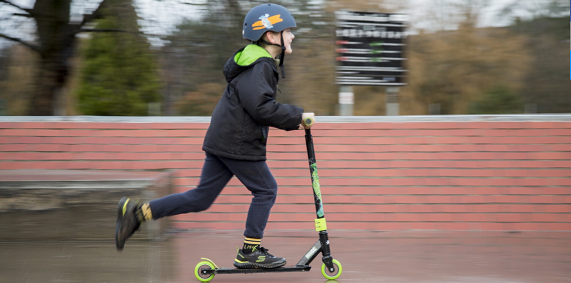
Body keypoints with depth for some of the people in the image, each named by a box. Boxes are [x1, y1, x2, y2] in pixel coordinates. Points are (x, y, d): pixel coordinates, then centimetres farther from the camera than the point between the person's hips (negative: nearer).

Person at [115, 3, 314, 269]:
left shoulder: (263, 63, 18)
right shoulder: (258, 67, -16)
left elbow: (265, 105, 24)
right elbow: (261, 107, -26)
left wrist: (293, 117, 14)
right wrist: (297, 117, -18)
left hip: (220, 142, 10)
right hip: (238, 144, -10)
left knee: (201, 198, 9)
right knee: (265, 190, 3)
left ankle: (138, 211, 7)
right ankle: (249, 252, 9)